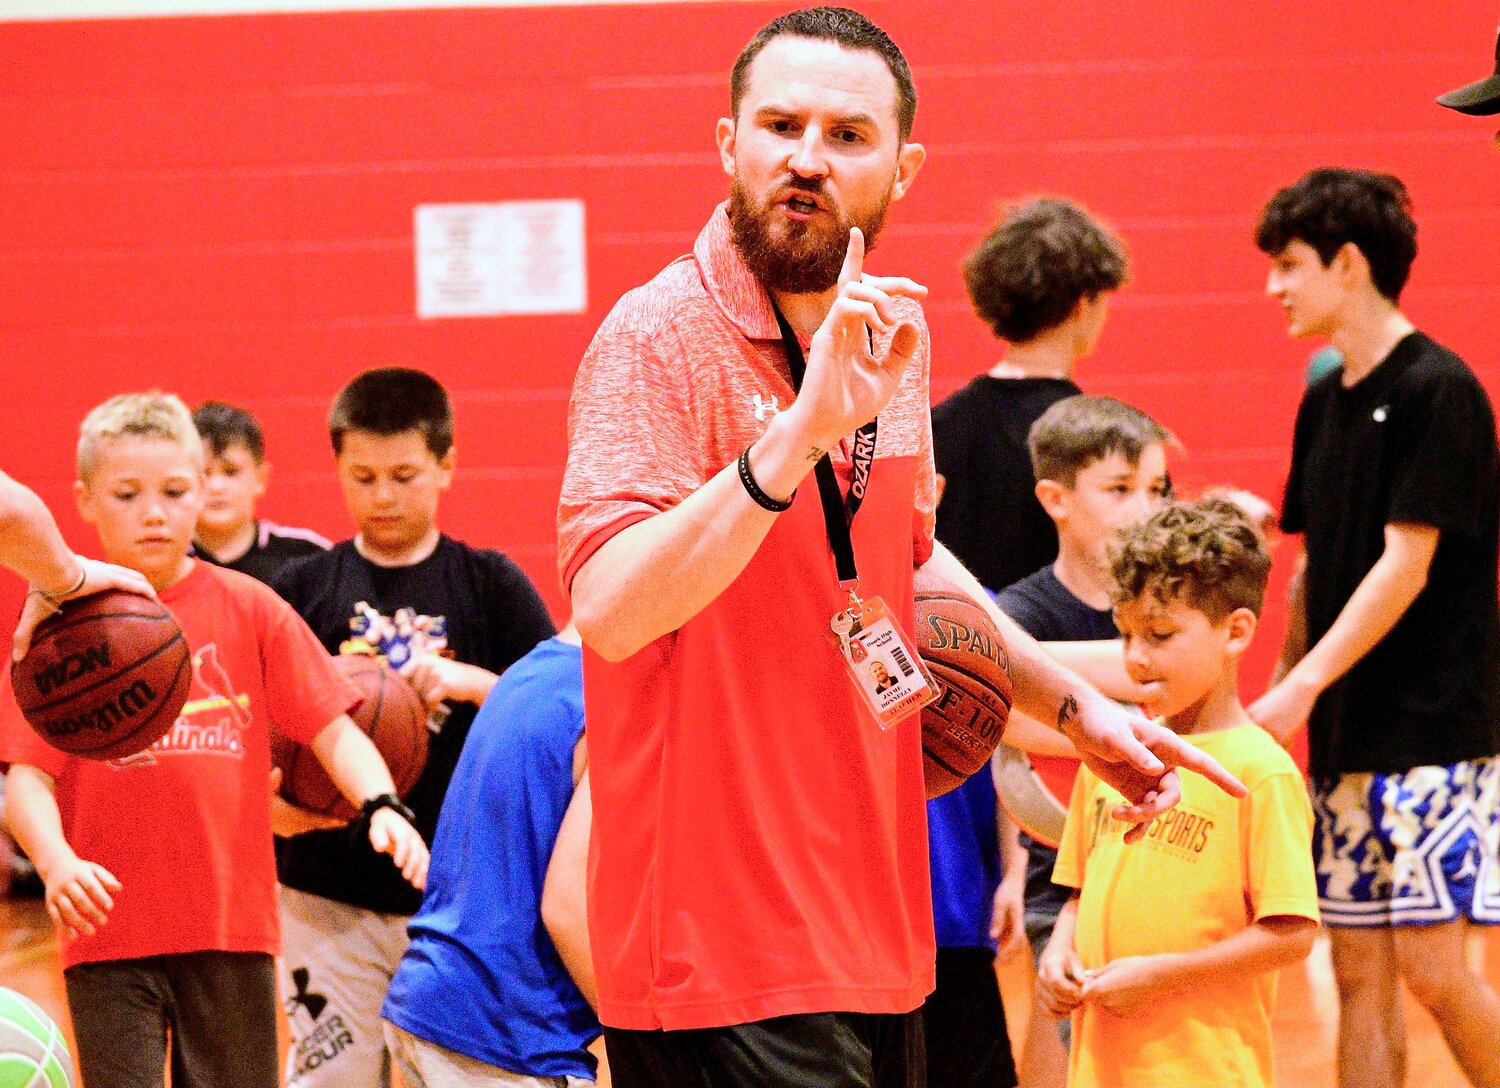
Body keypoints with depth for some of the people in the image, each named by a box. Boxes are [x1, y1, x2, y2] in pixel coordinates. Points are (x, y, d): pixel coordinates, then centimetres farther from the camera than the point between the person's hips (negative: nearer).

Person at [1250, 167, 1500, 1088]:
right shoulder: (1326, 400, 13)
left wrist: (1303, 684, -20)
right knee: (1359, 969, 5)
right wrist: (1283, 694, 11)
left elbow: (1406, 567, -16)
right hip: (1343, 731, 8)